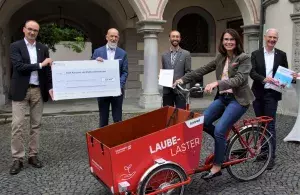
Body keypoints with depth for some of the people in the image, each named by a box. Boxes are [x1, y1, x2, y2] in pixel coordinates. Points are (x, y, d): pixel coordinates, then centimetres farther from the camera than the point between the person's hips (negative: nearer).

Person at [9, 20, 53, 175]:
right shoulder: (15, 46, -1)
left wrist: (50, 87, -4)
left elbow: (47, 69, 9)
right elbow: (19, 66, -15)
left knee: (36, 125, 8)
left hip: (38, 91, 4)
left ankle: (33, 156, 18)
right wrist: (40, 65, -15)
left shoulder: (43, 48, 10)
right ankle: (18, 159, 6)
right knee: (17, 125, -3)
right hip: (20, 91, -3)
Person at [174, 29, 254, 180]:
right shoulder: (220, 58, 10)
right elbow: (202, 70, 10)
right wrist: (183, 79, 4)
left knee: (219, 129, -19)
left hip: (238, 99, -6)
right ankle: (223, 141, 15)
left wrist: (217, 83, -35)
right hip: (222, 97, 6)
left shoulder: (244, 58, -9)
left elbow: (240, 79, -23)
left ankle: (216, 167, -3)